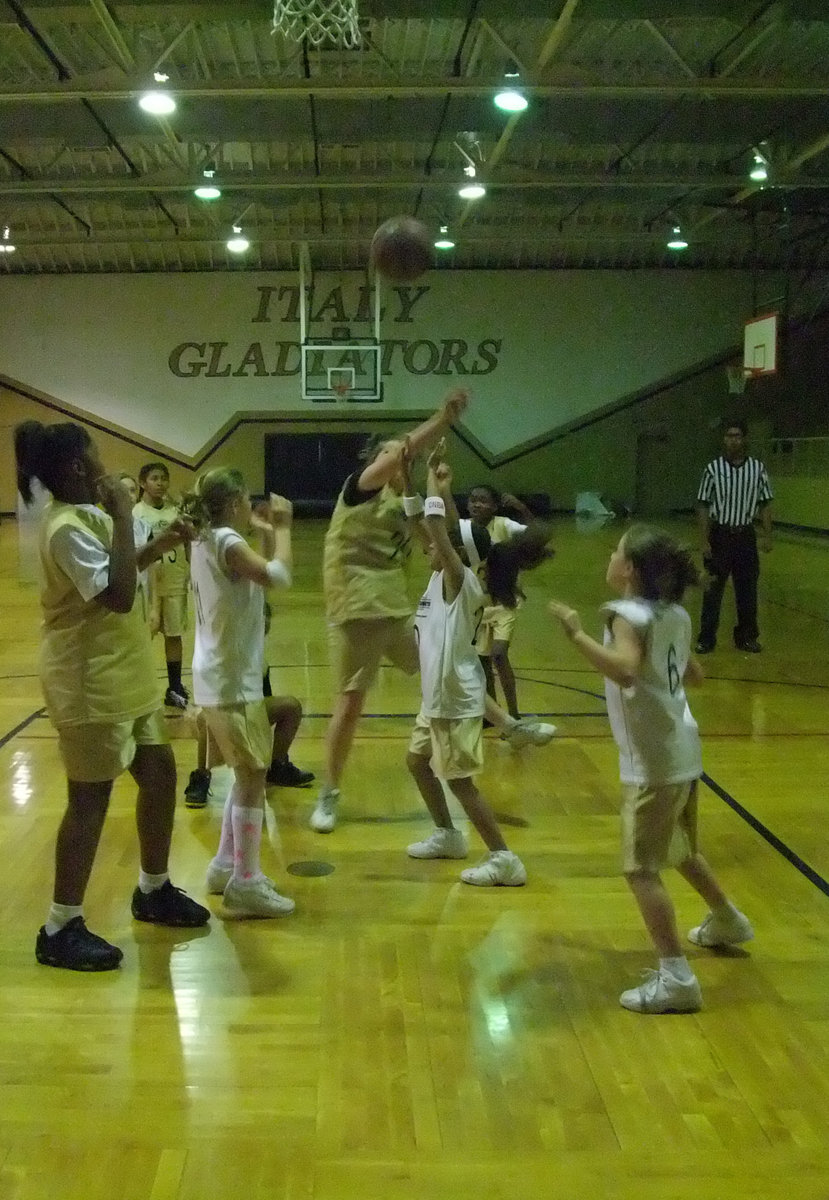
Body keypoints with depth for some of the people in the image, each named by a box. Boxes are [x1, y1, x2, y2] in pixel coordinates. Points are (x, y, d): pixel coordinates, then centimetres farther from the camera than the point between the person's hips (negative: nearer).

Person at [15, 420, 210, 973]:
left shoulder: (87, 517, 9)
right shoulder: (68, 528, -22)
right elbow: (118, 597, -28)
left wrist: (160, 545, 11)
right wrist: (123, 517, -25)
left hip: (124, 677, 10)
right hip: (91, 685, -10)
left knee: (160, 774, 17)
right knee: (91, 800, -2)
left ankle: (154, 891, 34)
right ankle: (61, 929, 10)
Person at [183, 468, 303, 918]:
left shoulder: (207, 540, 12)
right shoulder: (226, 541, -17)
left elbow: (260, 576, 18)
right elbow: (278, 576, -31)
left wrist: (266, 531, 9)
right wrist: (281, 528, -17)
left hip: (221, 675, 10)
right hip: (232, 679, -10)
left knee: (247, 773, 19)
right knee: (252, 776, -4)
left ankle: (227, 865, 26)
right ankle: (245, 883, 1)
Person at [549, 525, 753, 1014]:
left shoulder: (630, 615, -17)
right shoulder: (676, 615, 6)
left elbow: (625, 670, -35)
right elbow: (695, 674, 17)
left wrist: (577, 633, -31)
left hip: (653, 763, -9)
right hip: (683, 753, 9)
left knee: (642, 868, -5)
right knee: (682, 851, 29)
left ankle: (676, 977, -6)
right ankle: (728, 921, 49)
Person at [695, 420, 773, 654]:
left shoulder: (757, 468, 0)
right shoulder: (713, 468, -5)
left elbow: (765, 504, 5)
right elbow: (703, 506, -3)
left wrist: (767, 536, -1)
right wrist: (704, 540, -8)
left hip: (746, 536, 2)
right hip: (720, 535, -2)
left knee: (748, 589, 8)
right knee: (713, 589, 4)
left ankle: (746, 636, 21)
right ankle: (706, 638, 14)